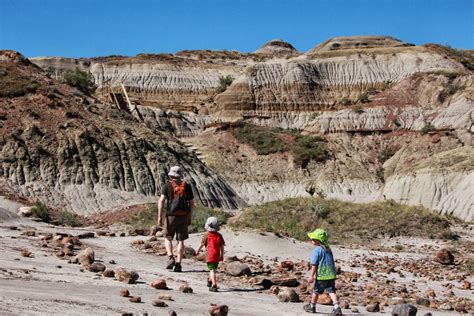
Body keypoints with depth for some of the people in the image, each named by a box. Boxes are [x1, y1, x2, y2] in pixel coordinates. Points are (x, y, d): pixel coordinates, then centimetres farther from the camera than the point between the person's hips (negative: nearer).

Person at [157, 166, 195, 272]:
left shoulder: (167, 186, 0)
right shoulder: (187, 186, 7)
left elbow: (161, 200, -11)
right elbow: (192, 203, 9)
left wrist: (160, 216, -10)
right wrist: (190, 216, 18)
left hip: (171, 216, -2)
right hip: (184, 216, 2)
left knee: (168, 238, 14)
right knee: (181, 240, 7)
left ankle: (171, 257, -5)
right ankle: (178, 263, 2)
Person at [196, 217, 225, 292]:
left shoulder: (206, 235, -7)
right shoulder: (219, 236, 5)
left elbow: (201, 244, 0)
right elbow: (222, 246, 6)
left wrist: (197, 251, 17)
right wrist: (222, 255, 16)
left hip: (210, 255, -5)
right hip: (217, 256, 5)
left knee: (212, 270, -6)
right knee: (214, 269, 21)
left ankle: (214, 285, -16)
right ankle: (210, 281, 43)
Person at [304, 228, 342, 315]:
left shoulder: (316, 250, -11)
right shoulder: (329, 249, 11)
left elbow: (314, 265, -14)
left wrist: (311, 276, -11)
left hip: (321, 275, -6)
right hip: (331, 275, 6)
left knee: (316, 291, 12)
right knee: (331, 291, 3)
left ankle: (312, 306, 28)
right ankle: (337, 307, -13)